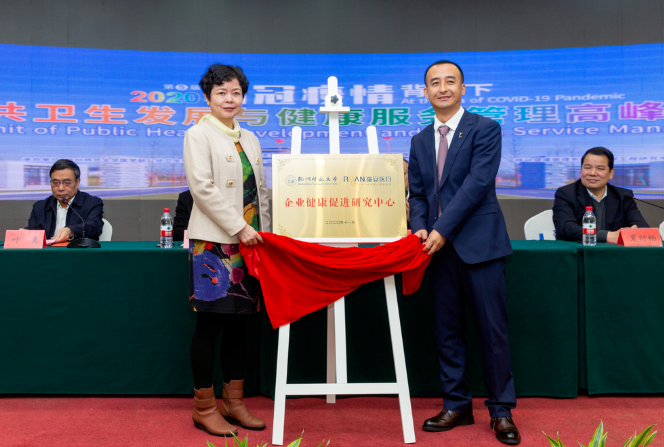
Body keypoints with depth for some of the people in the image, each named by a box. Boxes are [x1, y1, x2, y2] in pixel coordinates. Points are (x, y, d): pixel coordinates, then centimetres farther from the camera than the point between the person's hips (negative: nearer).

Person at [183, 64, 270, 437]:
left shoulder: (250, 139, 18)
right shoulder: (199, 135, -2)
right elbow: (203, 188, -12)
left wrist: (265, 234, 9)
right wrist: (239, 228, -15)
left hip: (249, 242, 6)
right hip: (214, 241, -6)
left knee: (239, 324, 10)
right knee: (210, 323, -1)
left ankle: (234, 402, 21)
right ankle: (204, 407, 12)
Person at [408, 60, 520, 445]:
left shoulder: (486, 129, -1)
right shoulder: (420, 141, 15)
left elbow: (477, 183, -12)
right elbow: (417, 194, 14)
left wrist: (442, 230, -16)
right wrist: (421, 228, -5)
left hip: (479, 243, -5)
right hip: (440, 247, 5)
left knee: (494, 330, 2)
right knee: (448, 330, 10)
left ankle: (502, 411, 16)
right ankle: (457, 406, 23)